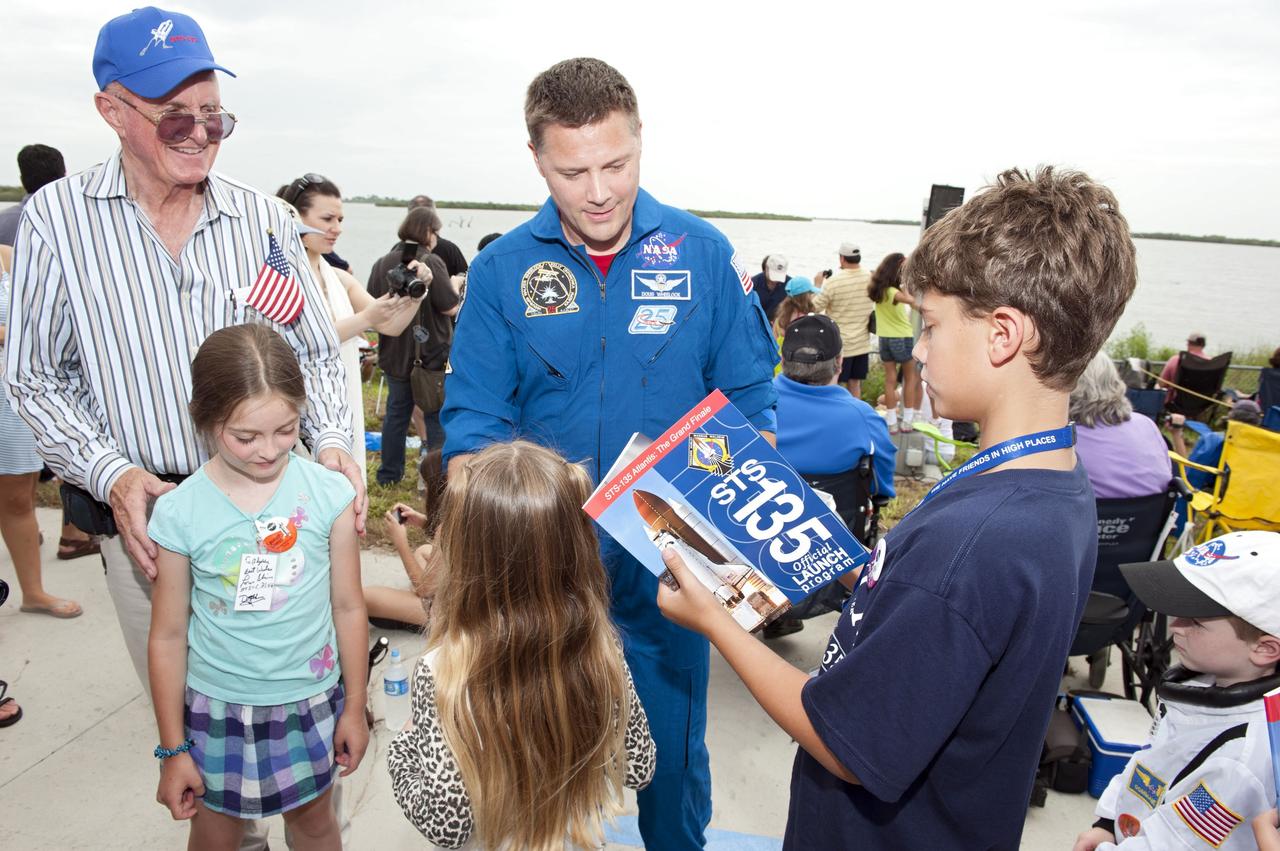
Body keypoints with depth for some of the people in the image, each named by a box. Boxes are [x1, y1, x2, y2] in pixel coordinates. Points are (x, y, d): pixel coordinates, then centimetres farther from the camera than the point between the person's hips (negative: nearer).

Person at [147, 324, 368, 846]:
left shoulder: (329, 494, -13)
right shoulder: (179, 513, -14)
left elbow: (348, 607, -4)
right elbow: (168, 636, -5)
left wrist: (354, 707, 3)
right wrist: (172, 749, 1)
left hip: (311, 701, 1)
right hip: (218, 707, 0)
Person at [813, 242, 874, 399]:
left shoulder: (833, 282, -18)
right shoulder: (871, 279, -3)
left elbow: (815, 307, -9)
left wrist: (817, 285, 6)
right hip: (862, 343, 5)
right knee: (855, 384, 14)